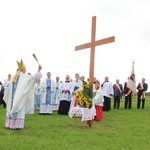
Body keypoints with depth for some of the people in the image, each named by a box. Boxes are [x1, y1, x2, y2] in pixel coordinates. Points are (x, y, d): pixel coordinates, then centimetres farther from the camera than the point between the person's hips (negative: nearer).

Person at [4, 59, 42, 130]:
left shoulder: (14, 77, 14)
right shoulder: (24, 76, -4)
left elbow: (9, 88, 19)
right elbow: (33, 77, -18)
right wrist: (39, 70, -14)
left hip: (13, 96, 6)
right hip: (20, 96, -6)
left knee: (11, 109, 7)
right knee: (19, 110, -5)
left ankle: (10, 124, 6)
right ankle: (17, 125, -10)